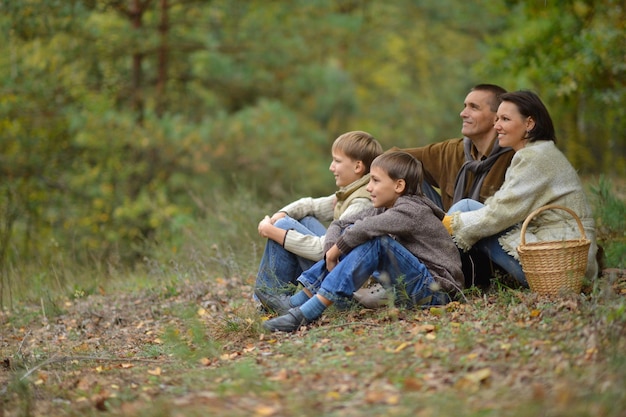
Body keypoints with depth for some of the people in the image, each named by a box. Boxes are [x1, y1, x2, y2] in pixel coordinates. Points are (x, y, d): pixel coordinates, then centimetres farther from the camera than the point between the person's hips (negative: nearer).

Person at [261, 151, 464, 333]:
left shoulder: (413, 210, -18)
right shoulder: (385, 210, 9)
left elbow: (365, 228, -32)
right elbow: (339, 225, 8)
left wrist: (334, 252, -18)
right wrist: (331, 253, -12)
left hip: (437, 291, -9)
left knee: (375, 241, -27)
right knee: (350, 235, 4)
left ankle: (308, 313, -30)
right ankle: (297, 302, -5)